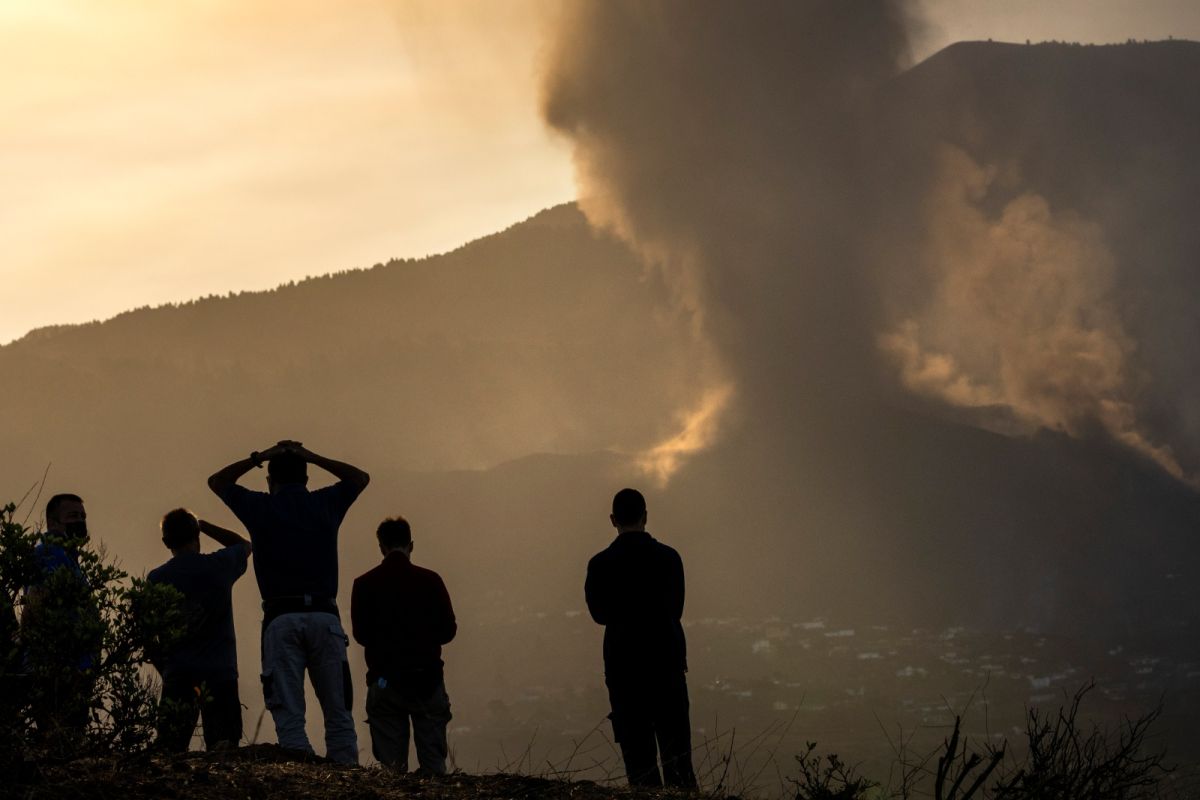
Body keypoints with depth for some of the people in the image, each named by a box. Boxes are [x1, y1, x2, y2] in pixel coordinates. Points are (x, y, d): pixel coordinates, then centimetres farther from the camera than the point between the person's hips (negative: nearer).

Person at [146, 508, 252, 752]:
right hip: (219, 674, -1)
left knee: (169, 753, 1)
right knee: (223, 752, -4)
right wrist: (203, 525, 23)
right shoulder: (219, 566, 1)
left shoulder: (155, 579, 3)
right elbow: (245, 545, 24)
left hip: (176, 677, 1)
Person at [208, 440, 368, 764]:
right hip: (325, 615, 1)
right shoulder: (326, 504, 13)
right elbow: (360, 478, 35)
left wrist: (258, 458, 27)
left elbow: (217, 481, 28)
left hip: (281, 619, -1)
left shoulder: (260, 507, 9)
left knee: (289, 717, -4)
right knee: (338, 715, 3)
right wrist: (312, 457, 29)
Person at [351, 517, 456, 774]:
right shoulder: (430, 580, -2)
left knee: (391, 764, 3)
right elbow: (448, 630, 1)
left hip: (384, 682, 0)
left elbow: (360, 634, 1)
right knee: (433, 762, 5)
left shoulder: (364, 584, -2)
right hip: (427, 680, 0)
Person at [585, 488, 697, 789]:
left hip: (623, 666, -1)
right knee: (677, 754, 5)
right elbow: (676, 608, 8)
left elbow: (600, 614, 3)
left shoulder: (600, 564, -6)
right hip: (667, 662, 1)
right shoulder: (669, 558, -1)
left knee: (638, 755, 2)